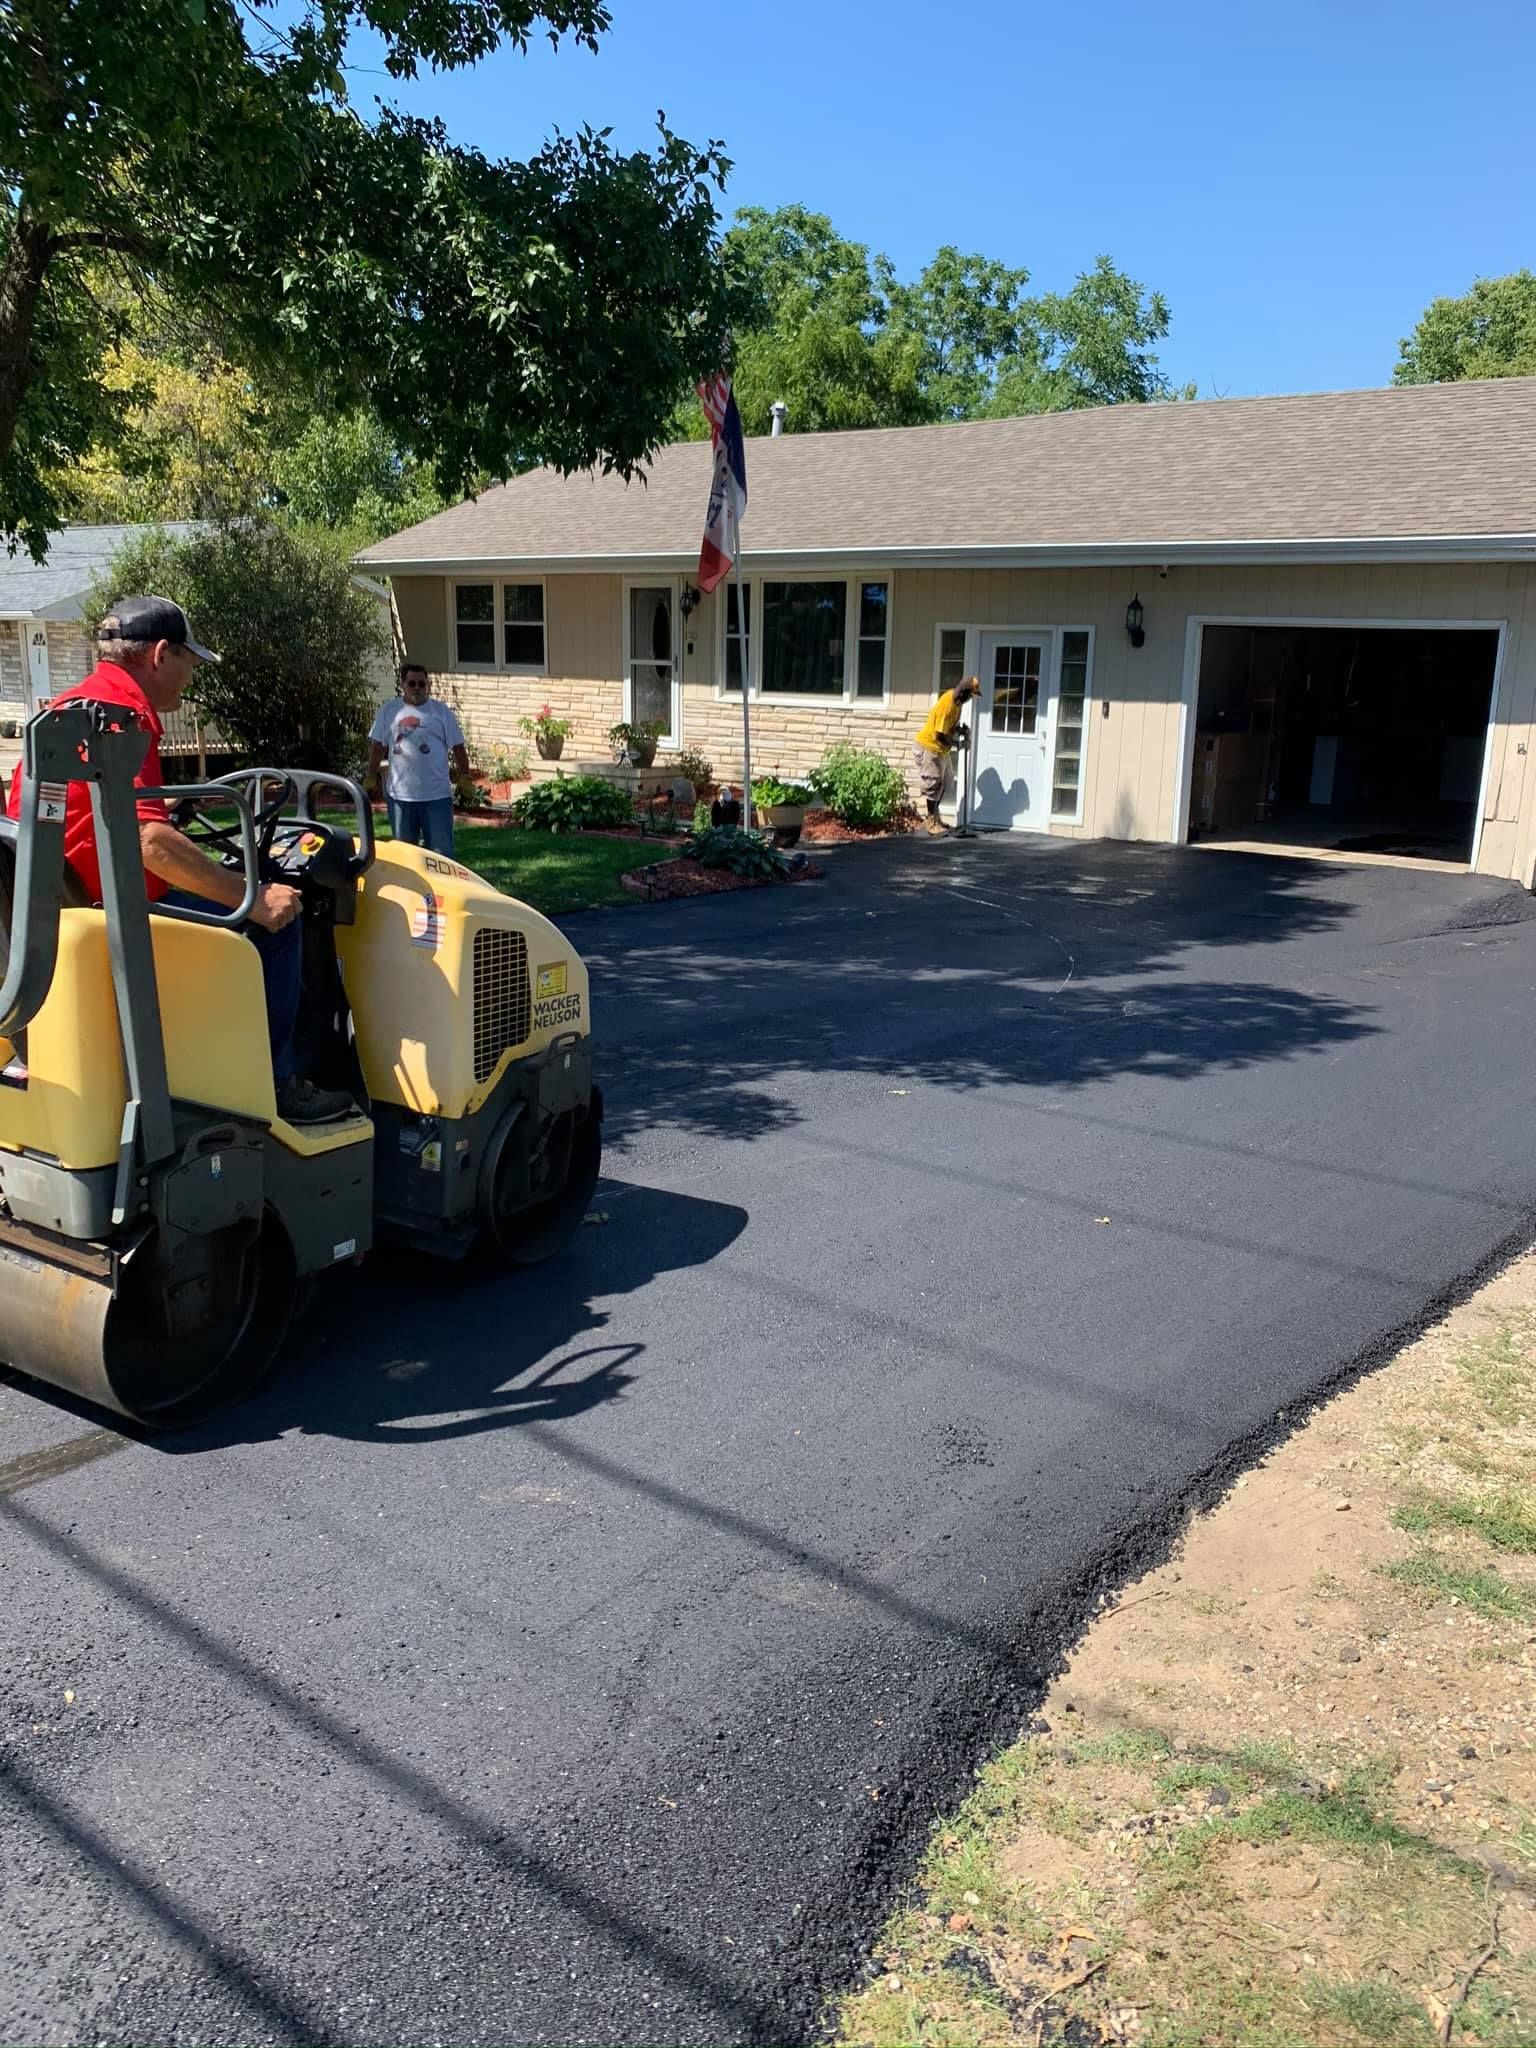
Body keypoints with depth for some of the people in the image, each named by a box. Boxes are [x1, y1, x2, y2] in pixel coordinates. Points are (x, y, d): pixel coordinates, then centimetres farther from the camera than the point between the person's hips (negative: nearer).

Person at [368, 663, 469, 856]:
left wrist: (465, 778, 2)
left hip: (437, 796, -2)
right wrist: (371, 776, 10)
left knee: (441, 851, -2)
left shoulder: (441, 711, 1)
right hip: (399, 795, 2)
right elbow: (377, 747, 13)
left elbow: (458, 747, 4)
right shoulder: (388, 711, 7)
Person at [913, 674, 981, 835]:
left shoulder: (957, 701, 0)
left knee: (943, 784, 15)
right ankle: (932, 823, 4)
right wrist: (956, 745, -14)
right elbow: (940, 734, -27)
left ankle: (935, 817, 27)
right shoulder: (947, 705, -29)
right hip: (928, 748, -9)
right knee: (933, 785, -4)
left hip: (941, 749, 9)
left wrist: (961, 730, -5)